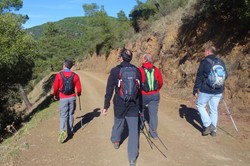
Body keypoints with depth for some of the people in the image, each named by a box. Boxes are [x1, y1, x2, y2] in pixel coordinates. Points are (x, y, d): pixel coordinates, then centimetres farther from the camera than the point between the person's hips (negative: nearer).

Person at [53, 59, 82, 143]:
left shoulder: (59, 75, -9)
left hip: (63, 98, -2)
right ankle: (70, 132, 23)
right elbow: (79, 88, -2)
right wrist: (78, 94, 20)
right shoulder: (75, 75, -5)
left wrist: (55, 95, 16)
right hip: (72, 98, 2)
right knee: (71, 115, 14)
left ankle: (63, 131, -17)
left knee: (63, 115, 3)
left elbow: (56, 87, -3)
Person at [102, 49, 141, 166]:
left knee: (118, 122, 25)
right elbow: (140, 88, 6)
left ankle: (116, 141, 51)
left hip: (119, 104, 0)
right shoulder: (137, 70, 0)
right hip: (133, 105, 1)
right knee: (133, 130, 4)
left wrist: (106, 106, -4)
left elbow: (109, 90, -10)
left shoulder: (115, 70, -8)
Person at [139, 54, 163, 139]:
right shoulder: (156, 70, -1)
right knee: (153, 113, 8)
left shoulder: (140, 70, -13)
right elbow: (160, 82, 5)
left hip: (143, 95, -2)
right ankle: (153, 132, 11)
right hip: (155, 95, 3)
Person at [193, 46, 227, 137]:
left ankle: (208, 126, 4)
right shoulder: (221, 62, 4)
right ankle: (213, 130, 21)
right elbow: (225, 75, 10)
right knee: (214, 109, 14)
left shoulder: (204, 62, -9)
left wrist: (195, 90, -3)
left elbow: (199, 77, -9)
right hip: (218, 91, 5)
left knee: (200, 105, 13)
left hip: (206, 90, -5)